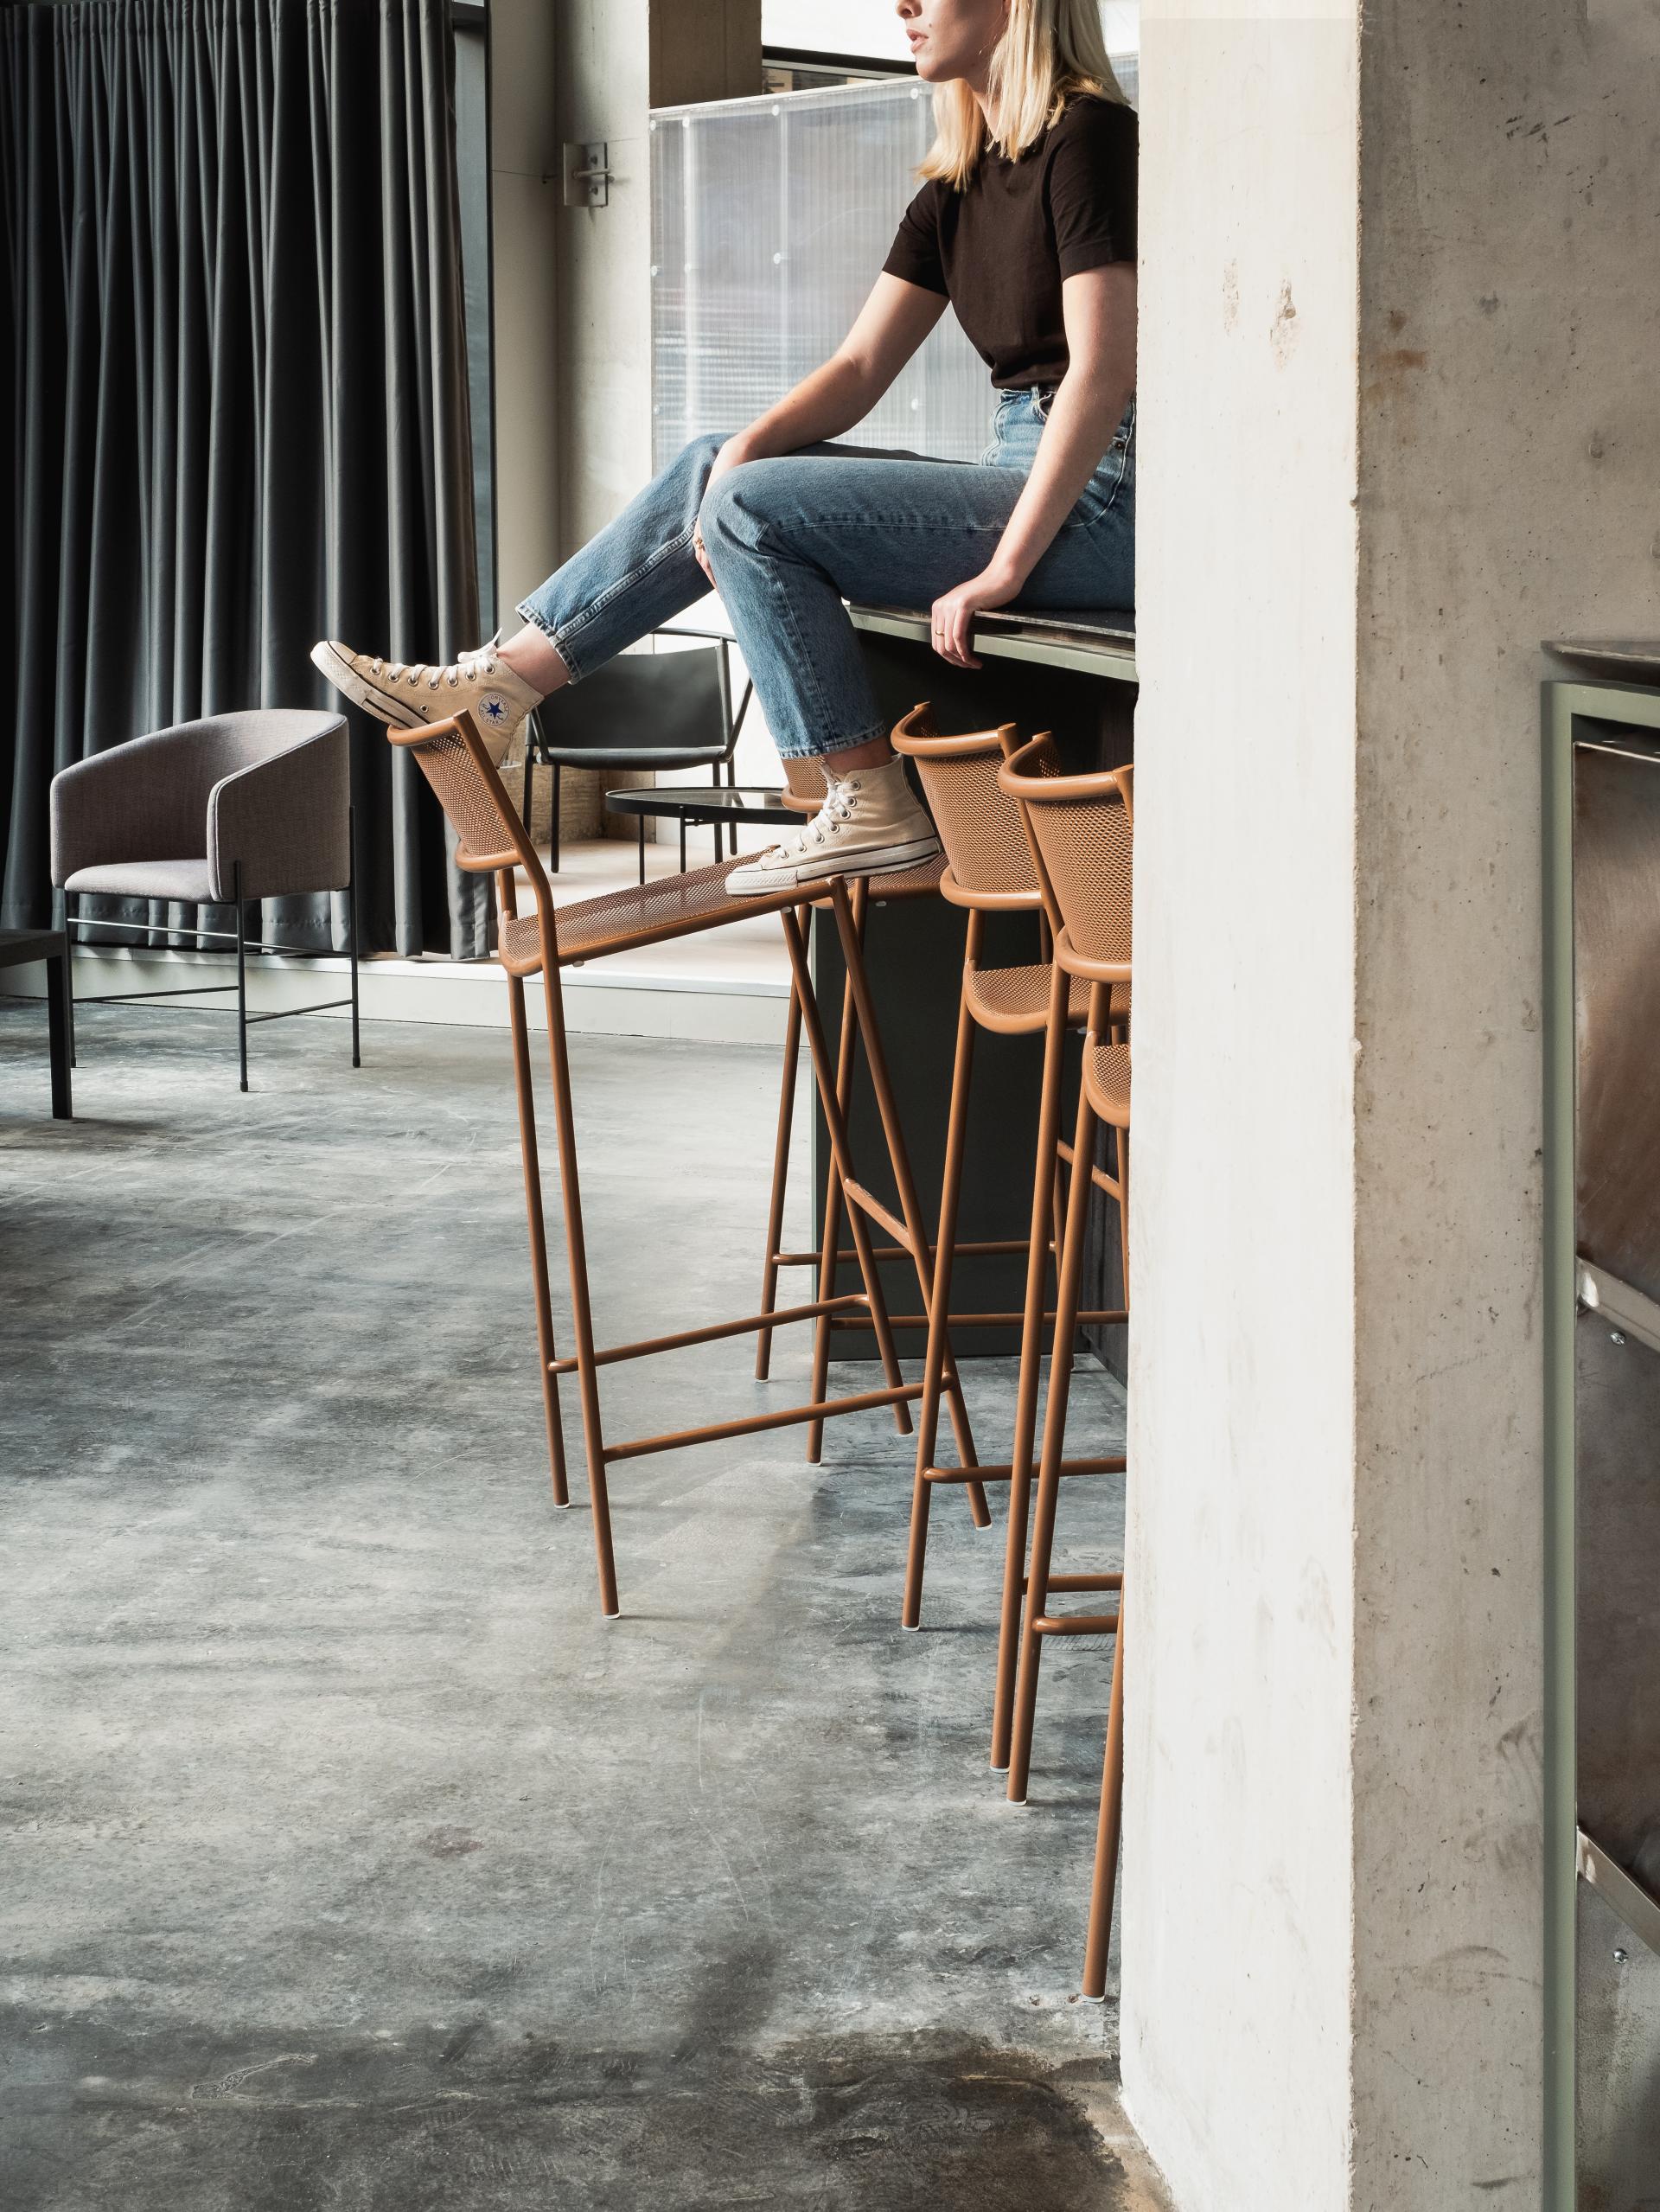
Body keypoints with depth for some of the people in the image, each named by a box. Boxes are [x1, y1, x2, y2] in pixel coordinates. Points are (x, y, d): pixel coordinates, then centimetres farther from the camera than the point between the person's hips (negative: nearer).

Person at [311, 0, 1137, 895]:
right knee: (710, 471, 6)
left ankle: (874, 810, -10)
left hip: (1098, 500, -9)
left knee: (755, 507, -14)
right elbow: (859, 368, 12)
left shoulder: (1087, 135, -13)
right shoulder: (957, 183, 16)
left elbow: (1104, 371, -21)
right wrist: (748, 448, -7)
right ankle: (491, 689, 6)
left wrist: (1005, 568, -23)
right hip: (1019, 473, 9)